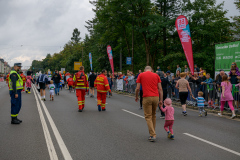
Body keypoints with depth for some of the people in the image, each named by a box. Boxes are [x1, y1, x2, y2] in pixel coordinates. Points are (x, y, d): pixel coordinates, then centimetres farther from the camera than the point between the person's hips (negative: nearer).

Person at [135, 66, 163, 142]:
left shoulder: (141, 75, 6)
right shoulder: (156, 75, 12)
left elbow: (137, 88, 2)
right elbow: (160, 88, 6)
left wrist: (136, 97, 18)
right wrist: (161, 100, 9)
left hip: (147, 97, -3)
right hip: (156, 97, 3)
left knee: (148, 117, 1)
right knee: (153, 115, 19)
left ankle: (153, 135, -7)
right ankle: (152, 132, 25)